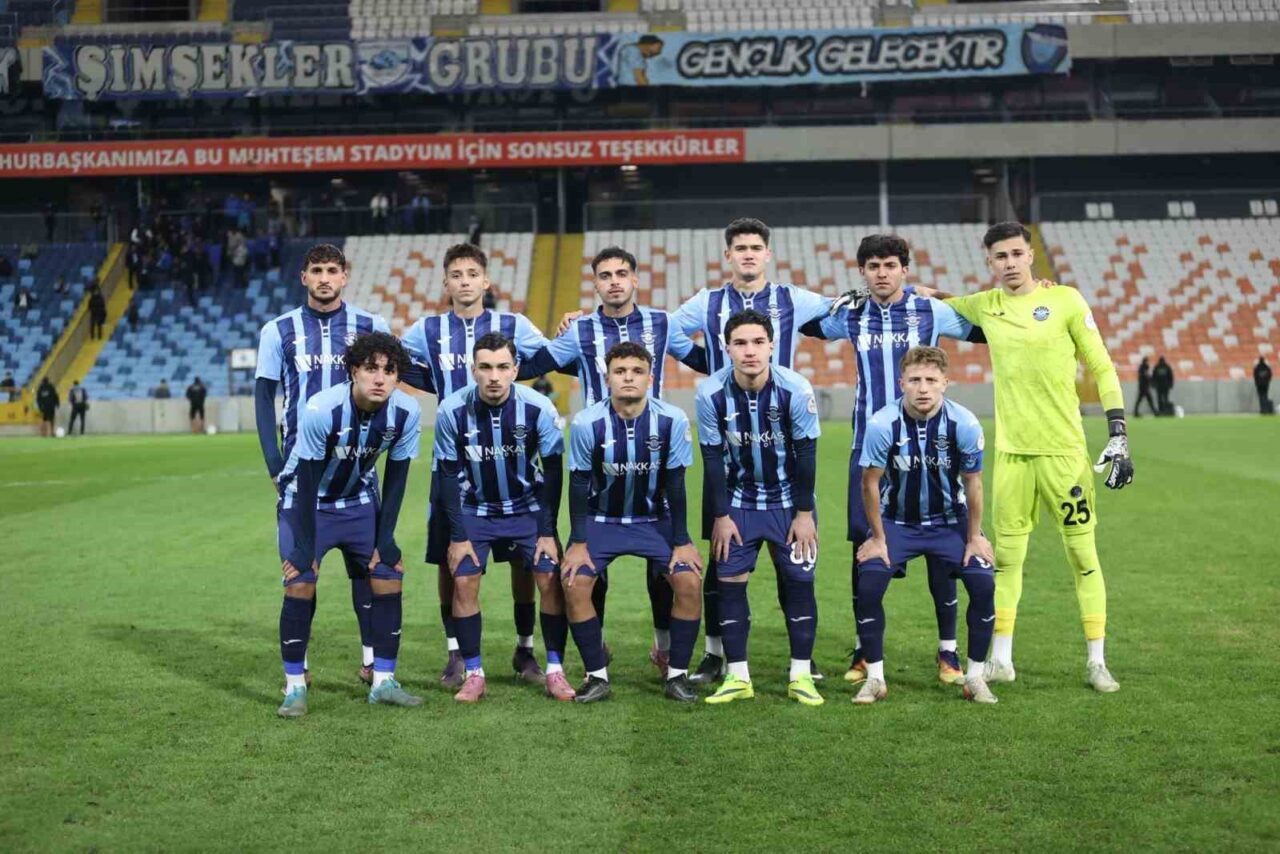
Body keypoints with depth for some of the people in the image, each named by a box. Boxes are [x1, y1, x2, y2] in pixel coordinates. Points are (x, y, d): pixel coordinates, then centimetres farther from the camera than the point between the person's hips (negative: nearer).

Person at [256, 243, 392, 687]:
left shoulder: (371, 328, 3)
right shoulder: (279, 331, 2)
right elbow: (264, 398, 4)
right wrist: (274, 464, -4)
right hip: (299, 466, 0)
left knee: (365, 560, 1)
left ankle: (372, 658, 9)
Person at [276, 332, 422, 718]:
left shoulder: (407, 413, -20)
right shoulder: (321, 410, -31)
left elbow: (396, 476, -7)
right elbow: (306, 479, -23)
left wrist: (384, 538, -8)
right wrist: (305, 545, -20)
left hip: (361, 504, 4)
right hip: (307, 502, -4)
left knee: (389, 578, -3)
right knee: (300, 585, -15)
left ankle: (383, 682, 8)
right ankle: (295, 687, -3)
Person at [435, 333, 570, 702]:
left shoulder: (538, 408, -20)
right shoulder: (453, 410, -19)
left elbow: (552, 471, -9)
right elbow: (450, 475, -8)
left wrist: (548, 532, -9)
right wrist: (458, 535, -10)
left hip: (529, 507, 0)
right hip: (475, 510, 0)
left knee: (550, 578, -11)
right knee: (464, 582, -13)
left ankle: (555, 671, 0)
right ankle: (473, 674, -1)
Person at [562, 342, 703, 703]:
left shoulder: (672, 420, -17)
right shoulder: (587, 423, -18)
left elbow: (674, 484, -7)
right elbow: (579, 484, -8)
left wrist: (682, 542, -6)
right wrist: (578, 542, -10)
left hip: (654, 519, 0)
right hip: (601, 520, 0)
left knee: (689, 581, -16)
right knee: (574, 584, -17)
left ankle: (677, 675, 0)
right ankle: (597, 677, -2)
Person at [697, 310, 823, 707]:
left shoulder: (796, 390, -21)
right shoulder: (711, 393, -18)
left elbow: (806, 455, -12)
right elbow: (713, 458, -8)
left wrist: (804, 513, -9)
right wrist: (720, 516, -6)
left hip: (788, 500, -1)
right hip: (738, 500, 1)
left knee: (799, 580, -2)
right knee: (729, 580, -3)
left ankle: (801, 676, 7)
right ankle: (737, 677, 7)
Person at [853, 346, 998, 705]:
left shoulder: (964, 424, -20)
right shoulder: (882, 424, -23)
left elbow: (972, 482, -6)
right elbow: (870, 483, -10)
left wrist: (974, 537, -1)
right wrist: (878, 538, -5)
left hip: (950, 520, 1)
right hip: (896, 522, -1)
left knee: (983, 584, -15)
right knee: (868, 585, -19)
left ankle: (975, 676, 3)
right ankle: (875, 678, -1)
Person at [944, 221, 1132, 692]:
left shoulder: (1065, 300, -3)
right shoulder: (984, 306, 7)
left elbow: (1102, 368, -1)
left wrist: (1118, 436, -7)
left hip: (1063, 450, -3)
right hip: (1010, 453, 4)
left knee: (1083, 555, 1)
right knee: (1006, 557, 9)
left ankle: (1096, 662, 10)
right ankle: (1001, 660, 19)